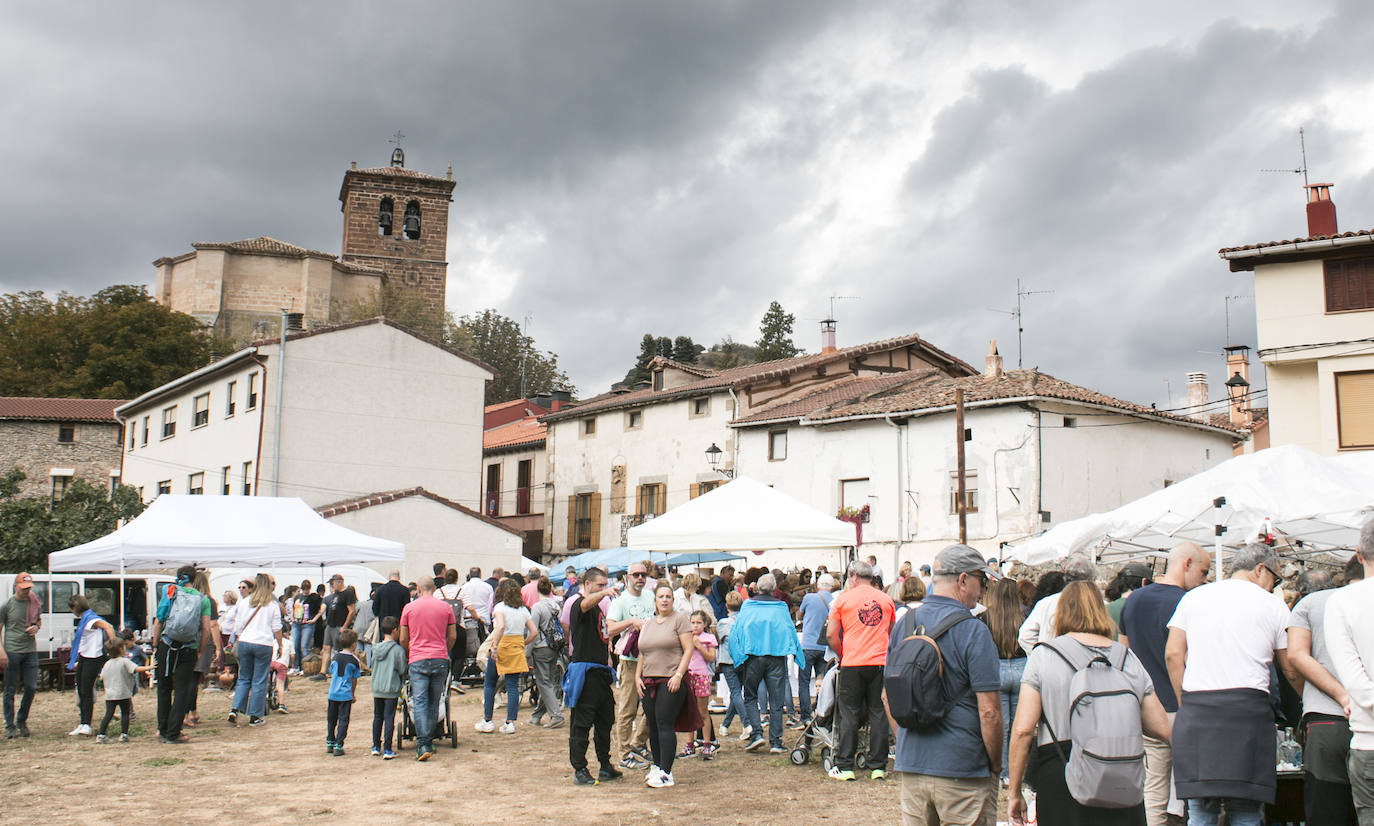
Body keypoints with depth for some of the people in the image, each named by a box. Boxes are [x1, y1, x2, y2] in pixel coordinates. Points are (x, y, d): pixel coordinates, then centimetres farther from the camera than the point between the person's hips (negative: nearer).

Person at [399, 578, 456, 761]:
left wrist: (408, 655, 24)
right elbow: (452, 637, 10)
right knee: (434, 703, 12)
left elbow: (403, 639, 6)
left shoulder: (409, 608, 3)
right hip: (440, 660, 2)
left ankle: (423, 745, -16)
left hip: (418, 660, -2)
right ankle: (429, 741, 17)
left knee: (420, 702, -5)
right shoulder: (445, 608, 6)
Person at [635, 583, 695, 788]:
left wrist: (678, 675, -15)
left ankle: (666, 773, -10)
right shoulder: (647, 624, 18)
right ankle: (657, 766, 20)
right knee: (652, 726, 8)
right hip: (649, 682, 6)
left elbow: (688, 650, -6)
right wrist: (637, 677, 9)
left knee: (665, 725, -11)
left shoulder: (680, 619, -1)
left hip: (671, 681, -6)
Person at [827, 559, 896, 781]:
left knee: (849, 715, 3)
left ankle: (845, 766, 4)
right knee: (879, 713, 7)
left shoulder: (843, 598, 1)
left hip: (852, 664, -2)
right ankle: (878, 766, 9)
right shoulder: (886, 600, 10)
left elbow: (832, 634, -1)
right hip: (881, 663, 2)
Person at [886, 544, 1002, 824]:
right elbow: (989, 710, -16)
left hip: (911, 766, 6)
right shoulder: (974, 632, -14)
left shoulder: (903, 624, 5)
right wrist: (995, 766, -3)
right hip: (963, 773, -6)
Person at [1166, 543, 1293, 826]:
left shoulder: (1193, 597, 14)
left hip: (1195, 710, 2)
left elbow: (1173, 653, 7)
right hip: (1248, 708, -2)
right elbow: (1292, 670, 10)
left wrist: (1186, 705, 12)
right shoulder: (1273, 605, 9)